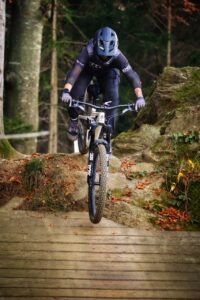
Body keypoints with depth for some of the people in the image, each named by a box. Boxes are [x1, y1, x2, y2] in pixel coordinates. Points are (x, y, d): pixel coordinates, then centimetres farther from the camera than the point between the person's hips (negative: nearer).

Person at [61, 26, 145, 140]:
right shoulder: (88, 51, -42)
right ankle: (74, 121, 6)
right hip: (87, 70, -1)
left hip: (108, 72, 1)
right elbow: (75, 71, -49)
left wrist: (139, 97, -51)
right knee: (76, 93, -23)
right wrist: (66, 91, -64)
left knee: (112, 99, -19)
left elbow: (132, 75, -39)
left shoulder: (117, 56, -38)